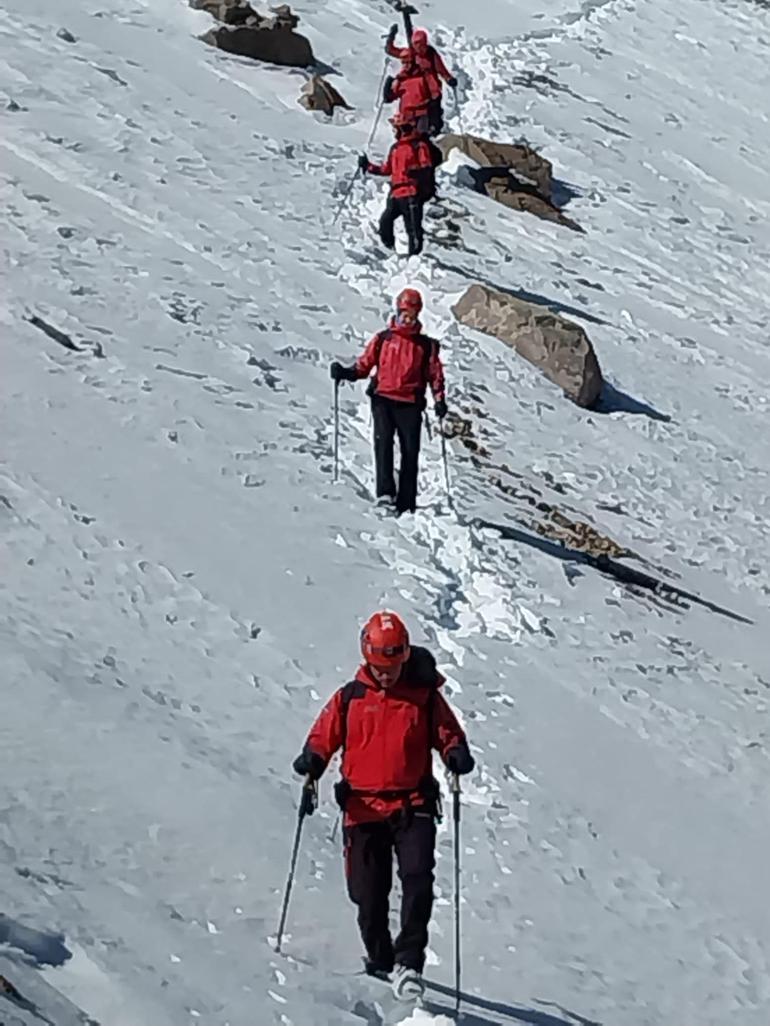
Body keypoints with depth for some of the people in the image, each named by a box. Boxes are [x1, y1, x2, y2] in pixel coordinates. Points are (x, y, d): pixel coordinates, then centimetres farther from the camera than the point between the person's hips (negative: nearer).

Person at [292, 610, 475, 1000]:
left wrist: (457, 754, -15)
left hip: (412, 806, -1)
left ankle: (408, 960, -16)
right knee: (369, 894, 6)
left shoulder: (424, 695, 4)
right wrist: (312, 760, -12)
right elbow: (324, 735, 9)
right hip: (363, 808, 1)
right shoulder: (349, 698, 6)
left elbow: (448, 734, 8)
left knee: (417, 880, -20)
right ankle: (379, 960, 27)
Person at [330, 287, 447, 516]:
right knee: (383, 441, -20)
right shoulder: (382, 339, 11)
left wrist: (439, 399, -2)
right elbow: (365, 364, 9)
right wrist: (345, 373, -9)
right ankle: (385, 492, -28)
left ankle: (406, 503, 3)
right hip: (383, 399, -1)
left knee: (410, 452, -2)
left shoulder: (426, 345, 12)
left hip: (410, 404, 1)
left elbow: (435, 374, 12)